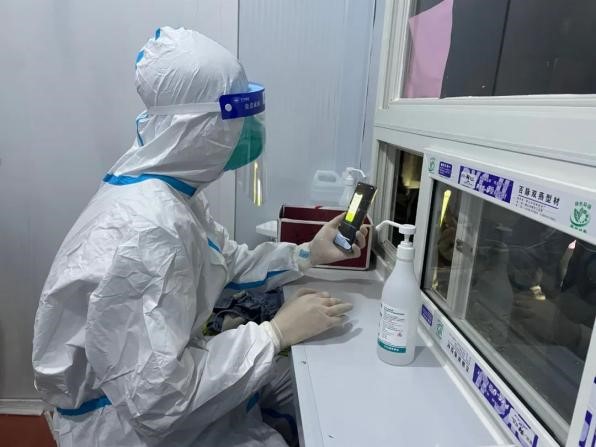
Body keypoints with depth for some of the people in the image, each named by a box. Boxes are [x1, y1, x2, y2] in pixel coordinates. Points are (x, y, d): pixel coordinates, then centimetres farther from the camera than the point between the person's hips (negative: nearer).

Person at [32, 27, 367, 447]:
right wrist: (277, 332, -26)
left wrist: (308, 254, -1)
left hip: (158, 375, 8)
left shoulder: (173, 190, -6)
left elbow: (228, 263, 7)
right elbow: (157, 399, -32)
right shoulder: (146, 231, -35)